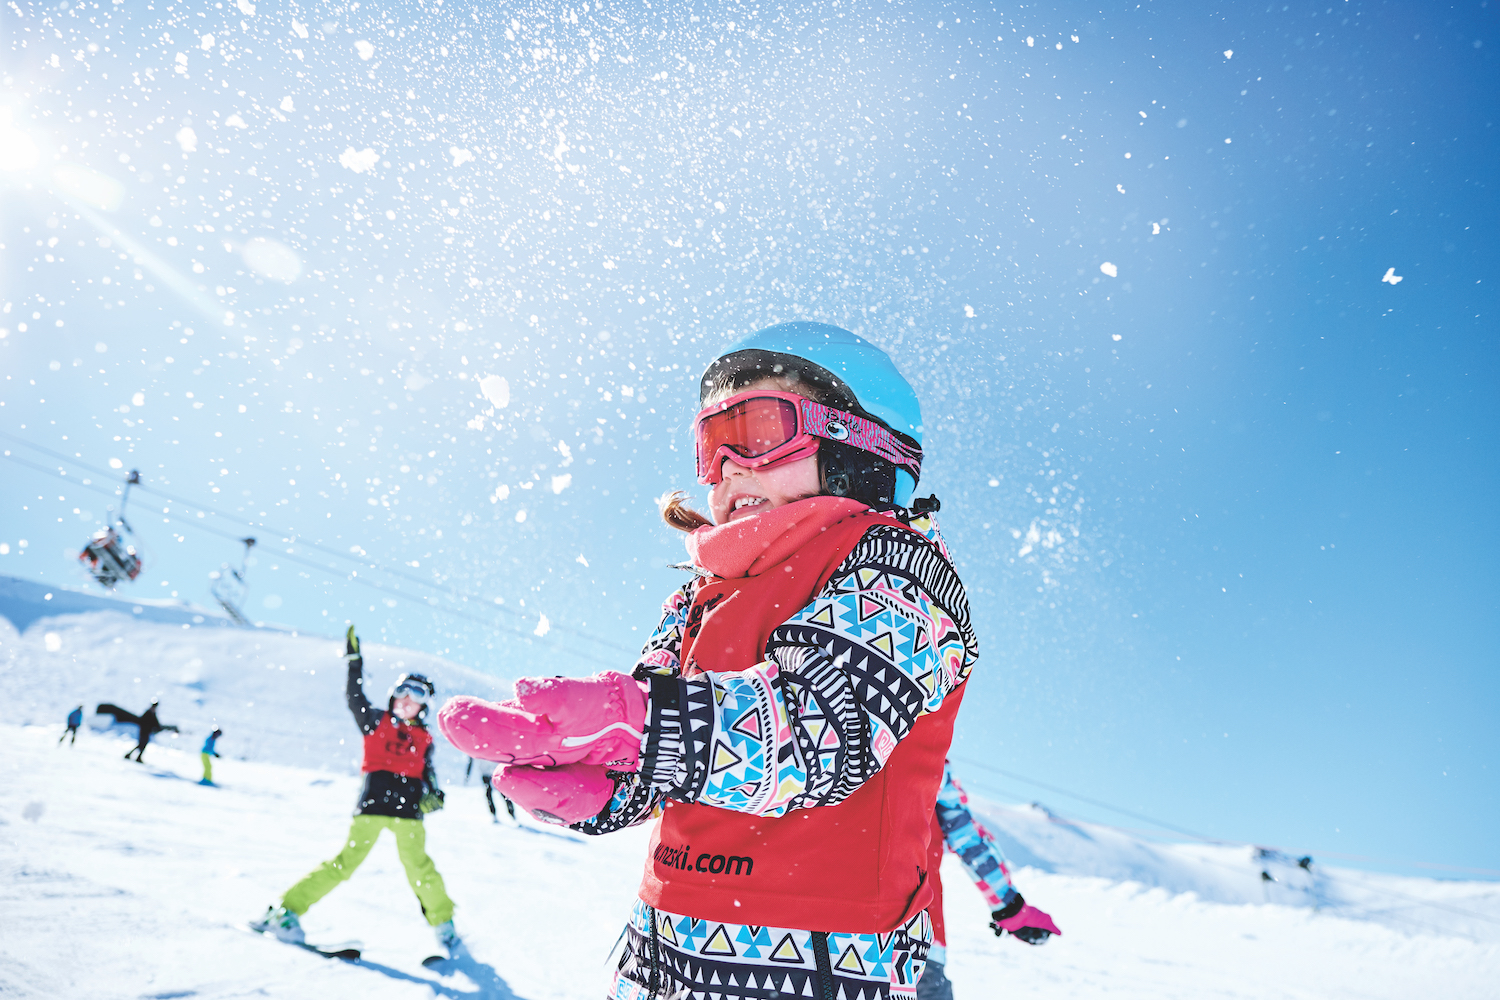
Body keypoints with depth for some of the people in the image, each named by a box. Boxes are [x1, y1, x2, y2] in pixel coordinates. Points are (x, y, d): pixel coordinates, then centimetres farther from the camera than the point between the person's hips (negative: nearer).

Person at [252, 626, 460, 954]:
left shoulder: (423, 739, 19)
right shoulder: (375, 722, 13)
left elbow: (427, 774, 17)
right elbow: (354, 696, 4)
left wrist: (433, 795, -2)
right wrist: (355, 661, -2)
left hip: (407, 807, 2)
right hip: (372, 803, -2)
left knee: (418, 865, -5)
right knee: (347, 860, -7)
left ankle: (443, 923, 9)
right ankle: (286, 911, -1)